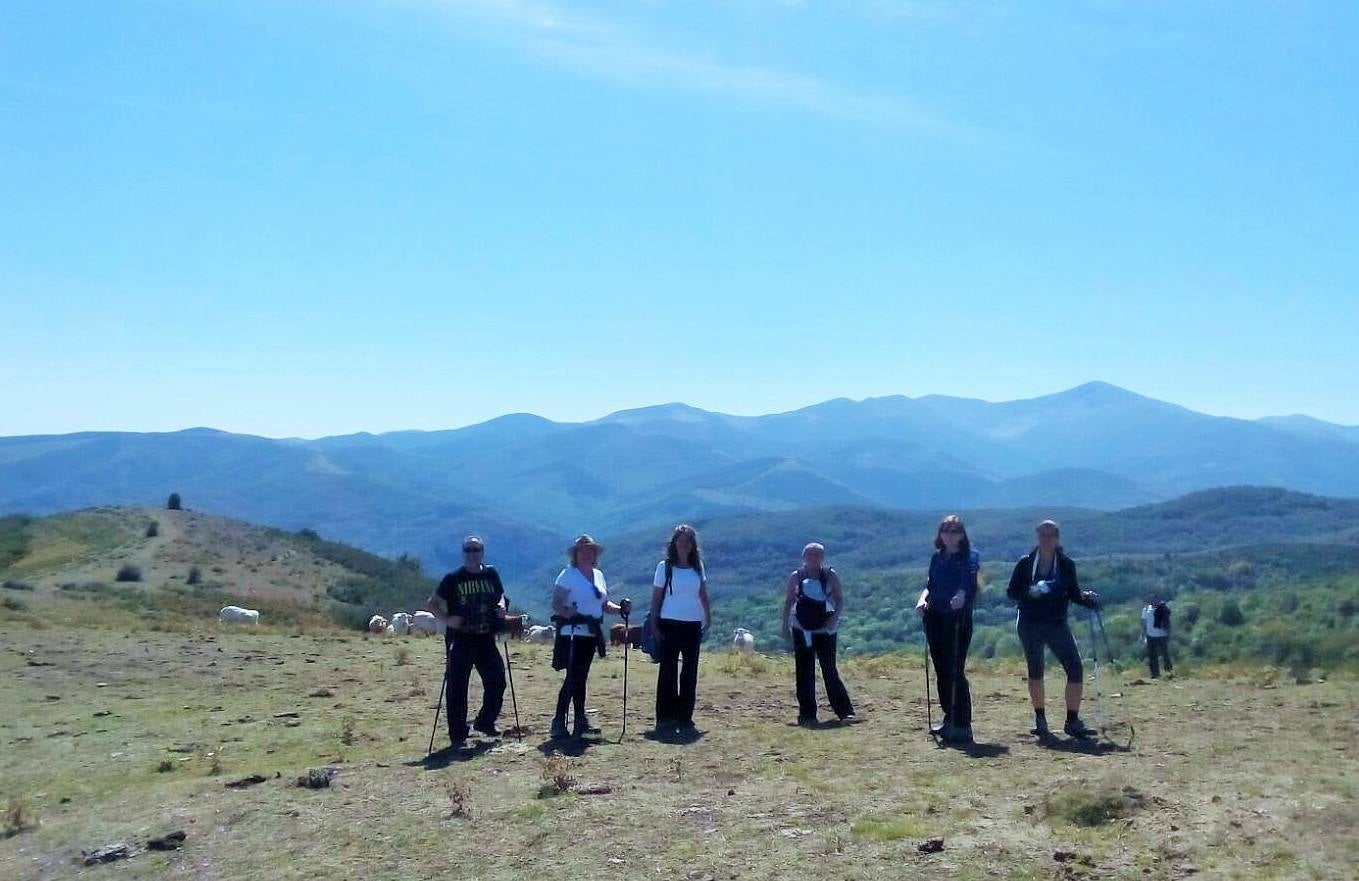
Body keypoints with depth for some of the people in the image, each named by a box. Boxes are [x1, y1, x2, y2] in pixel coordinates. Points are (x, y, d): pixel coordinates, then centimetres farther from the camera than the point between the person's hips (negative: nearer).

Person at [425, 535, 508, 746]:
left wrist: (501, 606, 0)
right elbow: (431, 604, -1)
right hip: (460, 640, -4)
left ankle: (485, 722, 26)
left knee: (497, 680, 4)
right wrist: (446, 619, -16)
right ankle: (457, 734, 10)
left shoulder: (491, 574, 7)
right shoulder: (453, 578, -4)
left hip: (485, 639, 4)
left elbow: (500, 596, 22)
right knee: (457, 688, -1)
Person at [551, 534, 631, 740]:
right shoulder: (568, 574, -8)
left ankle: (581, 722, 17)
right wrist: (567, 613, -33)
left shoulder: (598, 575, 14)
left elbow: (603, 604, 19)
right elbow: (555, 604, -14)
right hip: (573, 633, -7)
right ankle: (559, 722, -2)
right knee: (573, 678, -9)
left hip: (591, 634, 7)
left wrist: (620, 609, 2)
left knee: (580, 678, 12)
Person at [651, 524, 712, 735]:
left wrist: (708, 618, 3)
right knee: (668, 670, 1)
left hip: (692, 625, 4)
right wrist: (654, 623, -6)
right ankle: (665, 718, 7)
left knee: (690, 672, 6)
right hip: (670, 624, -4)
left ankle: (684, 718, 13)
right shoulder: (665, 567, -3)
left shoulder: (698, 567, 7)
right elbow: (656, 597, -1)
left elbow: (703, 595, 12)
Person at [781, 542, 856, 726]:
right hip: (802, 631, 1)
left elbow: (840, 600, 2)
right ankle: (807, 714, 10)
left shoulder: (831, 575, 1)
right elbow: (788, 601, 8)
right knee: (804, 673, 3)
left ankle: (845, 711, -1)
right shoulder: (796, 577, 3)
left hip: (825, 630, -1)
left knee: (830, 671, -5)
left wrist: (835, 618, -14)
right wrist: (785, 625, 5)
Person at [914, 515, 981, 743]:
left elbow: (970, 583, -21)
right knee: (942, 671, 12)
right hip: (935, 619, 6)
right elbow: (930, 584, 13)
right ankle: (949, 718, 25)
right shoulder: (937, 558, 13)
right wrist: (923, 598, -8)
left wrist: (962, 596, -42)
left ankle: (963, 726, -4)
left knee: (955, 672, -9)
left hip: (959, 619, -6)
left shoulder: (970, 557, -4)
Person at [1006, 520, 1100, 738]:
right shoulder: (1025, 563, -1)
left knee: (1075, 669, -11)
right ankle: (1040, 719, 22)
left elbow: (1073, 594, 8)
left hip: (1057, 623, 1)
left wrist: (1087, 598, -12)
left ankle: (1072, 721, -2)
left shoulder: (1066, 564, 2)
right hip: (1030, 624, -1)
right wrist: (1029, 592, -19)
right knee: (1035, 671, 8)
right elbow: (1011, 592, 0)